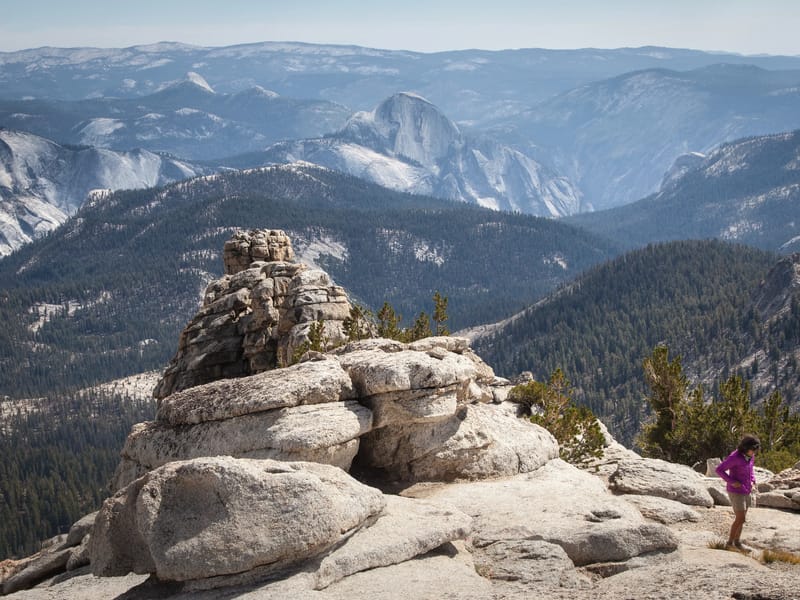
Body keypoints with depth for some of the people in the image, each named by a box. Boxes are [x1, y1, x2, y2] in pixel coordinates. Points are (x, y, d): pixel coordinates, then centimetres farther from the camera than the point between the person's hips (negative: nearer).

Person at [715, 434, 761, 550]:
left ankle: (737, 541, 27)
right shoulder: (734, 457, -23)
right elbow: (719, 469, -20)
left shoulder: (750, 456, 1)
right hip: (736, 492, -8)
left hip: (745, 492, 8)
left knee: (741, 518, 14)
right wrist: (732, 482, -23)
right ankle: (730, 542, 9)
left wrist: (752, 481, 4)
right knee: (740, 519, -6)